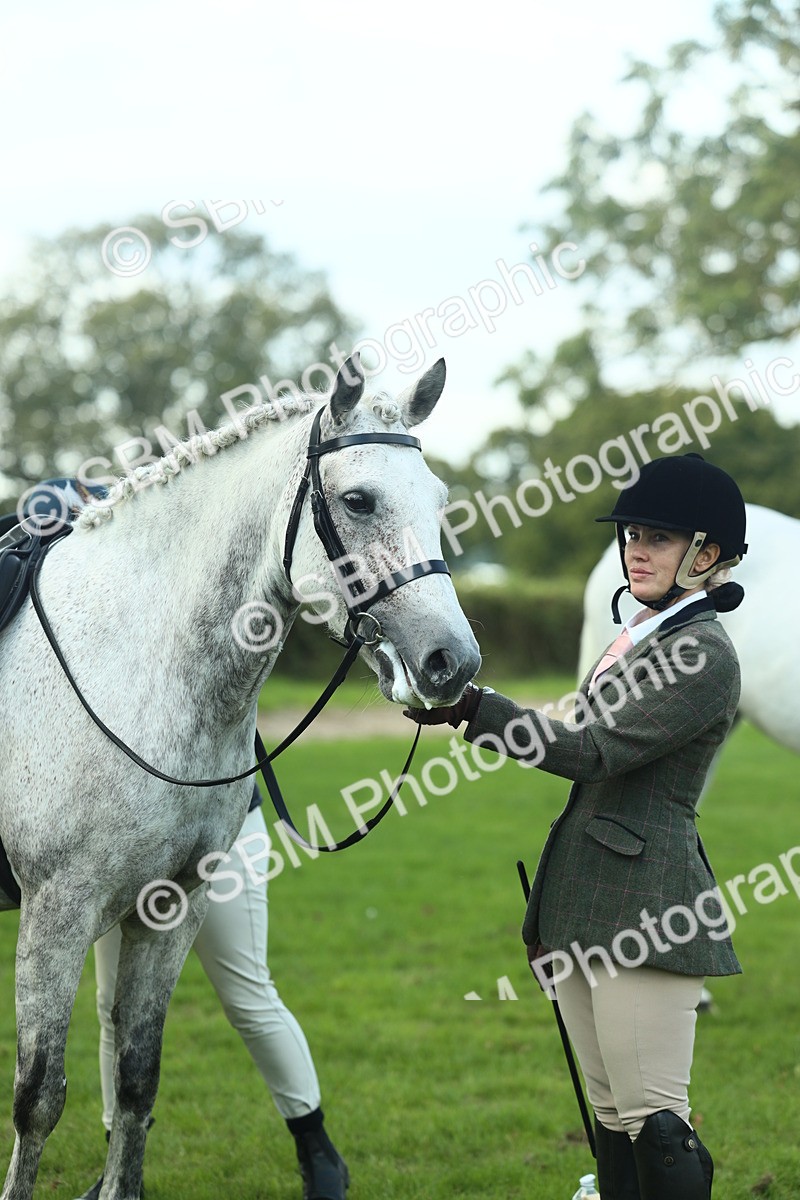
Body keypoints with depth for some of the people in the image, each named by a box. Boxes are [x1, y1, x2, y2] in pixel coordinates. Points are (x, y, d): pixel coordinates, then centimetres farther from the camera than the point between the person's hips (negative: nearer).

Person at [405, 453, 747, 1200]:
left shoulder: (704, 654, -10)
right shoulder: (634, 637, 19)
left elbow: (594, 749, -19)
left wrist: (471, 708, -21)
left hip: (641, 905, -9)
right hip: (579, 905, 9)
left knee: (653, 1117, -10)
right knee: (611, 1116, 12)